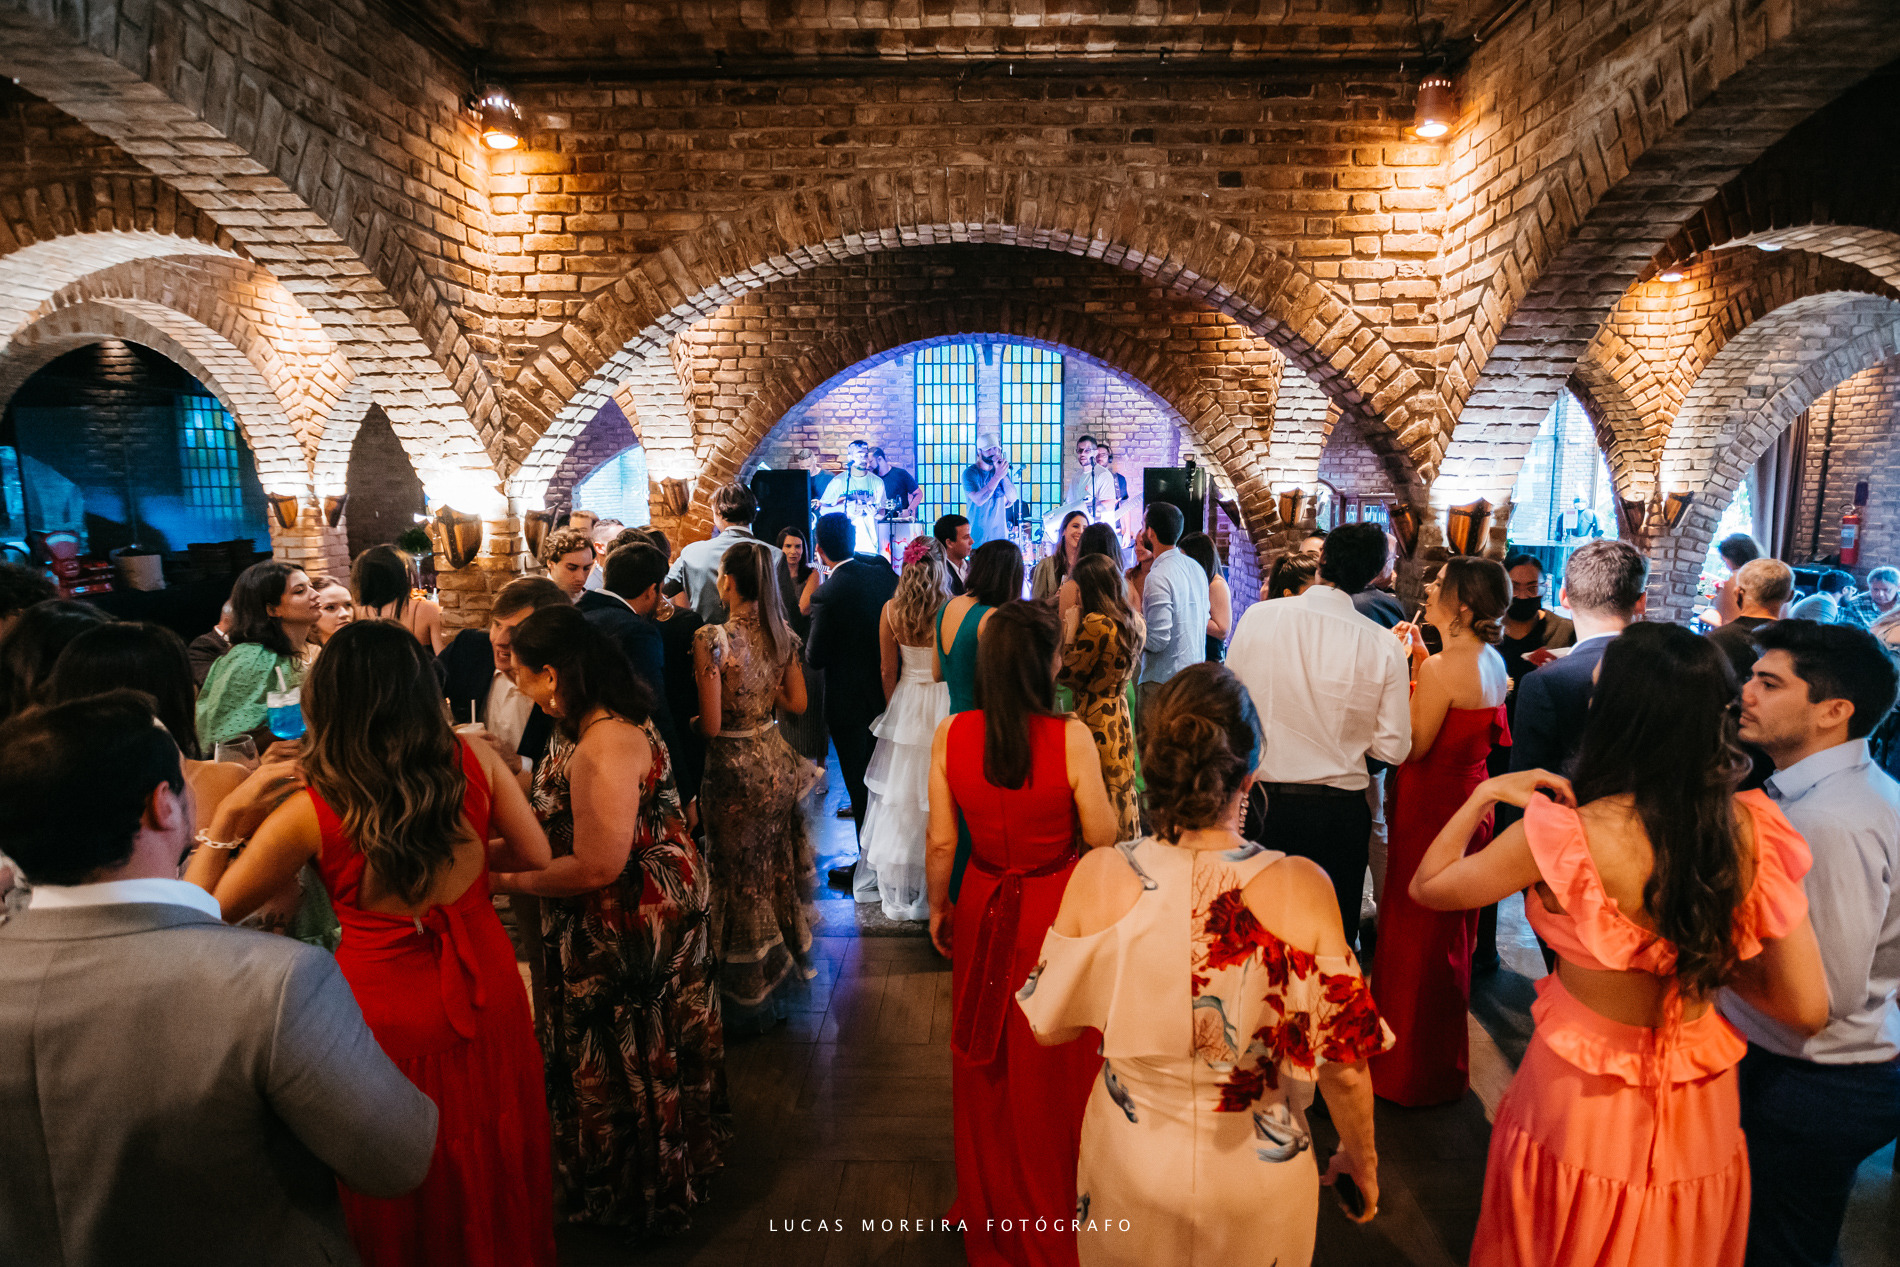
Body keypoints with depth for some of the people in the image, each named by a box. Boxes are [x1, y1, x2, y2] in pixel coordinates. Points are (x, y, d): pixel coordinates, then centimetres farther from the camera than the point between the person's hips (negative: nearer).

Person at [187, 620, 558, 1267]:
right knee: (490, 1170, 27)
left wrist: (226, 815, -4)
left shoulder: (310, 815, -21)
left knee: (405, 1207, 24)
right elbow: (535, 855, -3)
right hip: (489, 993, 3)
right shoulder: (474, 760, -15)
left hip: (392, 1013, -3)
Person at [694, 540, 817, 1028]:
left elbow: (710, 725, -21)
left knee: (742, 876, 11)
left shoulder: (712, 639, -22)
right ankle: (785, 960, 43)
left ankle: (750, 996, 28)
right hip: (775, 762, 6)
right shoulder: (782, 634, -3)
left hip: (735, 770, -6)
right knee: (776, 865, 23)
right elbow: (796, 702, 6)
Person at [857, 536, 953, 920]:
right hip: (943, 706, -3)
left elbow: (888, 670, 2)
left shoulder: (891, 610, -6)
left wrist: (895, 708, 15)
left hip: (904, 704, 3)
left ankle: (895, 886, 27)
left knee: (899, 794, 14)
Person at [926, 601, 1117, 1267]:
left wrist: (938, 908, 9)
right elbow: (1102, 838, -14)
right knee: (1053, 1069, 19)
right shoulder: (1071, 737, -22)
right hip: (1057, 911, -2)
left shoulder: (950, 734, -14)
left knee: (988, 1066, 23)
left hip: (983, 909, 3)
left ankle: (989, 1205, 46)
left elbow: (940, 841, -6)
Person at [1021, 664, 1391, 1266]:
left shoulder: (1097, 878, -23)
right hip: (1258, 1179, 0)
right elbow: (1344, 1065, -12)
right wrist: (1361, 1159, 7)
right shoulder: (1302, 889, -25)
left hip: (1130, 1165, 1)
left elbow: (1050, 1026, -8)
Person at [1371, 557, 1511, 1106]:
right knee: (1451, 932, 24)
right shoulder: (1493, 662, 3)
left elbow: (1412, 746, -22)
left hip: (1432, 808, -9)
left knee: (1417, 935, 7)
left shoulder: (1443, 669, -25)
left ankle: (1413, 1067, 24)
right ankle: (1445, 1058, 43)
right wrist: (1422, 657, 9)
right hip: (1468, 798, 10)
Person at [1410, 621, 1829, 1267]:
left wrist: (1485, 794, -5)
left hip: (1583, 1111, -4)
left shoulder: (1563, 835, -28)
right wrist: (1711, 959, 6)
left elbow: (1427, 887, -12)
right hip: (1701, 1116, 4)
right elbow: (1807, 1008, -10)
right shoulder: (1753, 831, -16)